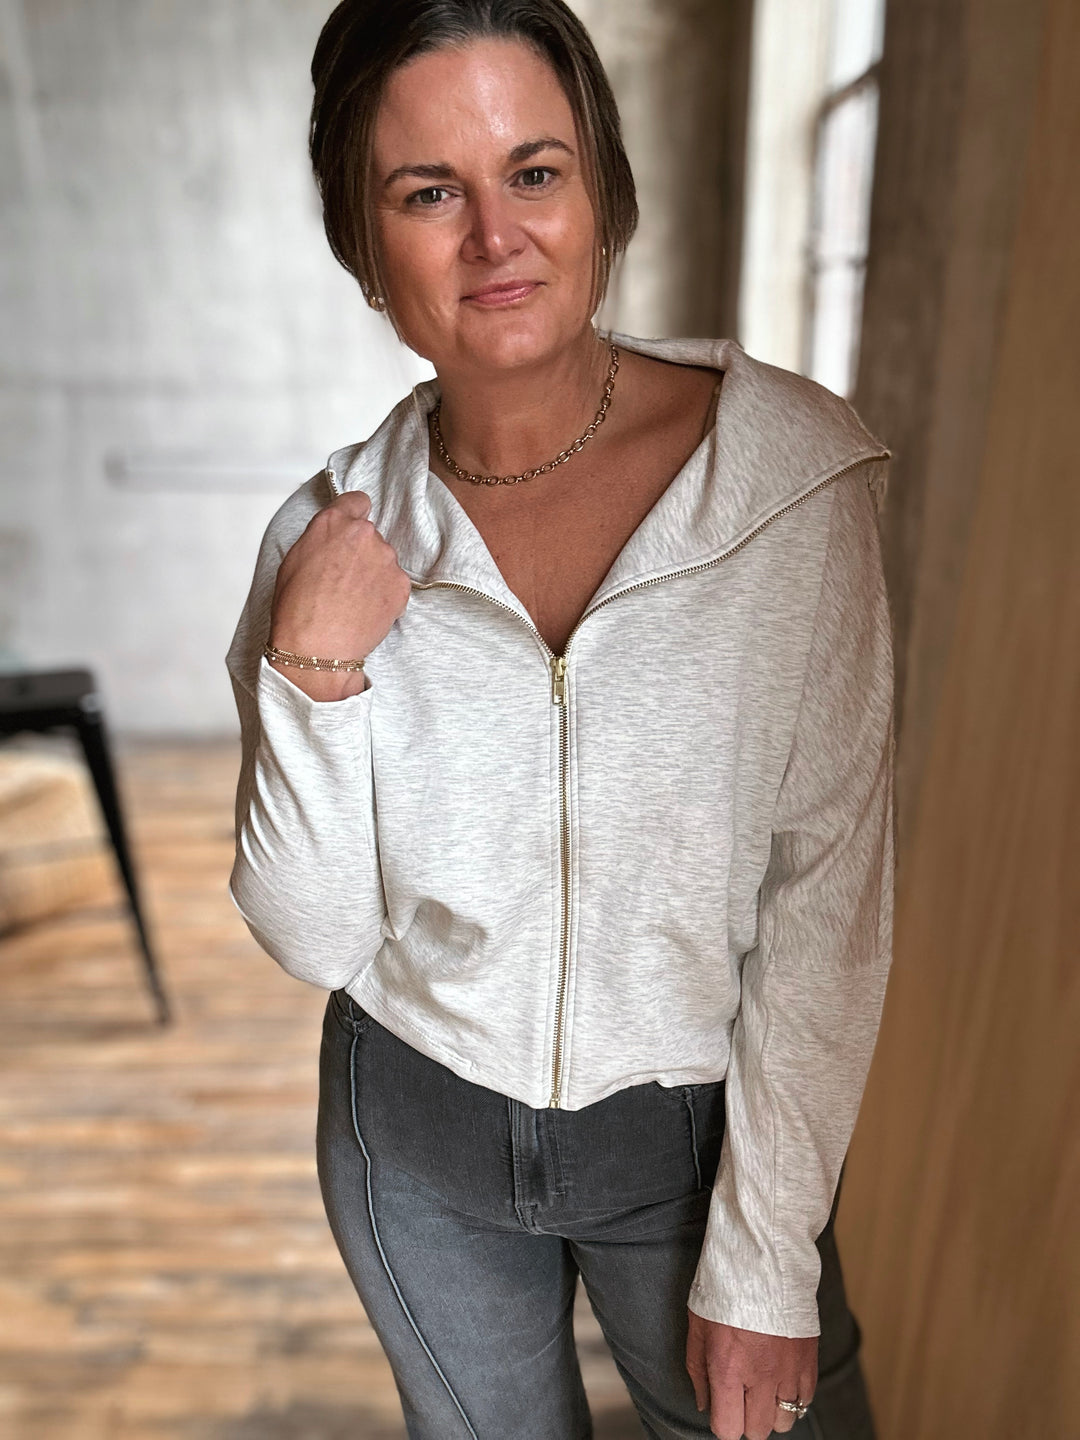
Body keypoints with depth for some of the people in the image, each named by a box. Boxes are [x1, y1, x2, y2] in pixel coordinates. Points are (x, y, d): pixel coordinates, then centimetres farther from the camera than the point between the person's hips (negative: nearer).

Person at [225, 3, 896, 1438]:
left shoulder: (792, 471, -17)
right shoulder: (328, 540, -11)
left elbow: (830, 890, -15)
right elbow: (315, 937, -9)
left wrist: (765, 1258, -11)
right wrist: (313, 673, -24)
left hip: (700, 1128, -2)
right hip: (414, 1134, 3)